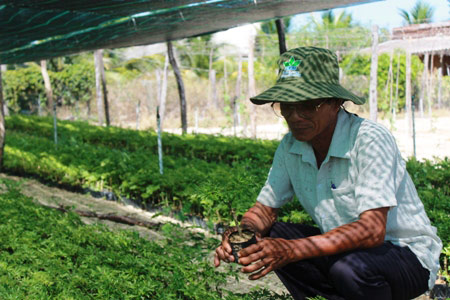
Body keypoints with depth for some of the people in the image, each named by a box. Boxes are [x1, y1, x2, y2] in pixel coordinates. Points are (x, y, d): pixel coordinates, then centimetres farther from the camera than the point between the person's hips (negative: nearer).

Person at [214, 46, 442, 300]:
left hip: (407, 255, -6)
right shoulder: (291, 146, -4)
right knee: (265, 239, -11)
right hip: (343, 247, 6)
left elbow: (372, 230, -33)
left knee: (349, 267, -37)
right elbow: (266, 208, 3)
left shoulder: (371, 140, -24)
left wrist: (293, 250, -44)